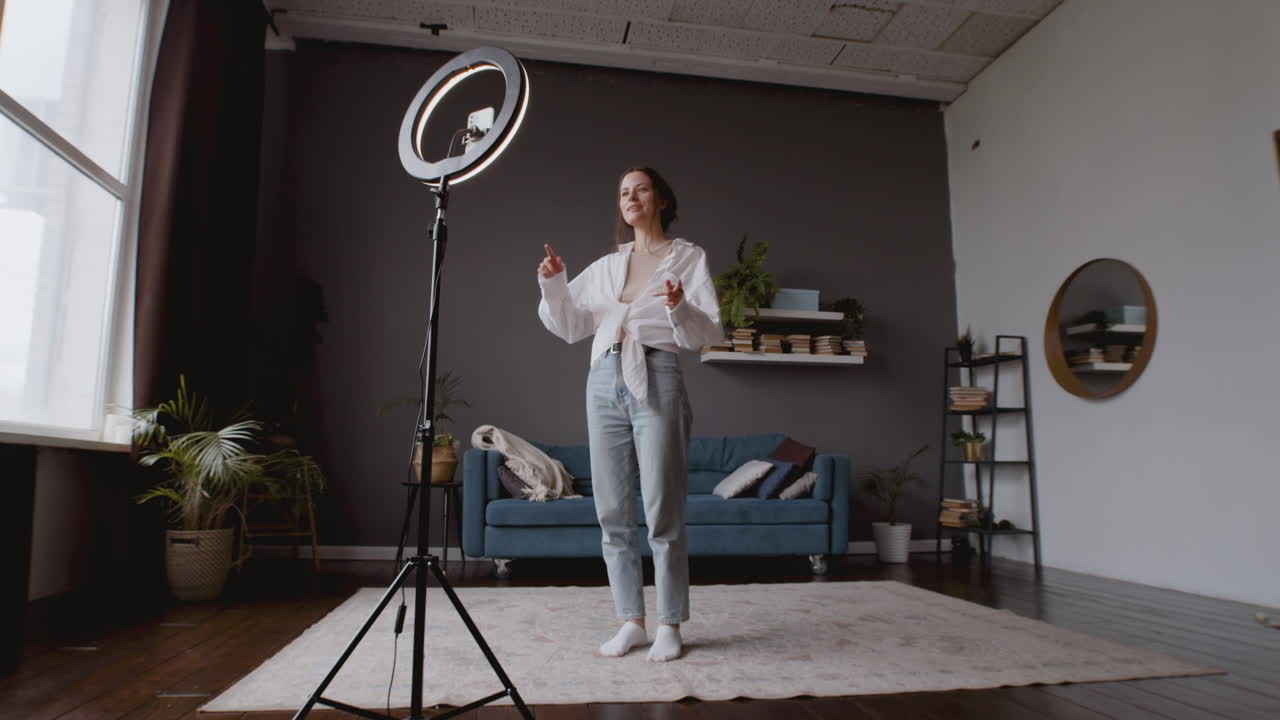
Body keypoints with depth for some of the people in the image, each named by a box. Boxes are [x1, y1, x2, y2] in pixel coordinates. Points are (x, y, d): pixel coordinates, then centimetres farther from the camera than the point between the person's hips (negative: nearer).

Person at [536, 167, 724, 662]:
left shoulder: (688, 258, 7)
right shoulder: (607, 265, 19)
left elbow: (709, 334, -2)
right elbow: (569, 326, 16)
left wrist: (679, 309, -21)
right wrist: (553, 285, -1)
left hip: (656, 381, -4)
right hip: (604, 382, 5)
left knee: (663, 513, -3)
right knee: (612, 514, 6)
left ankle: (670, 626, 11)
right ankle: (631, 621, 18)